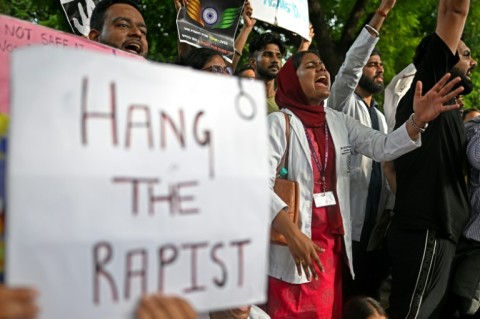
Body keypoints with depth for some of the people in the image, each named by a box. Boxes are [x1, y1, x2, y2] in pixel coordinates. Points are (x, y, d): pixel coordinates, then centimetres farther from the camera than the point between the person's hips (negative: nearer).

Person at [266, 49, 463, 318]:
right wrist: (293, 235, -26)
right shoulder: (278, 123, -8)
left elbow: (383, 147, -1)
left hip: (333, 245, 6)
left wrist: (418, 121, -20)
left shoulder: (340, 121, 9)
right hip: (291, 246, -5)